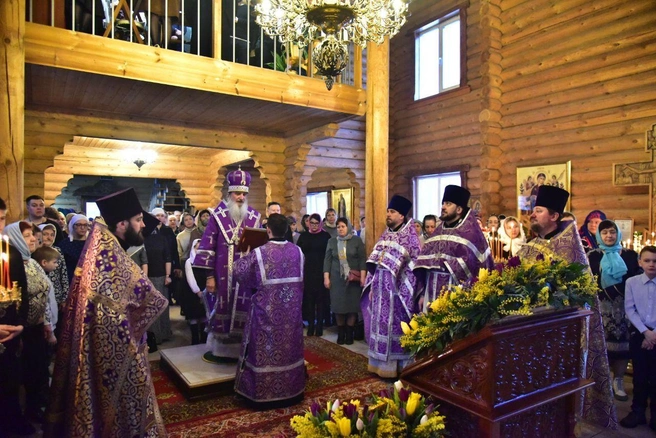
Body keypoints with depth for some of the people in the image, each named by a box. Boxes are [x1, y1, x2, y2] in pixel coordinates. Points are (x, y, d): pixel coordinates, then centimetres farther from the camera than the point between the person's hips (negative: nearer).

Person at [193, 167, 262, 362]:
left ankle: (241, 349, 20)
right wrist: (209, 275, -8)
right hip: (224, 274, -2)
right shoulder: (218, 216, -4)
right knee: (222, 309, 7)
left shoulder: (254, 217, 5)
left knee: (244, 310, 7)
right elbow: (208, 246, -5)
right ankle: (219, 349, 20)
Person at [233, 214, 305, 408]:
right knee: (289, 347, 15)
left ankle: (263, 394, 17)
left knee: (266, 350, 7)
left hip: (266, 310, -4)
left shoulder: (259, 252, -14)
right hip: (291, 309, 4)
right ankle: (291, 391, 28)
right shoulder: (297, 251, -3)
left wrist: (244, 257, 19)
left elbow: (238, 270, -1)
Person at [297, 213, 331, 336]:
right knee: (309, 298, 4)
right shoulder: (303, 236, 8)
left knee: (320, 298, 1)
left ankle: (319, 325, 9)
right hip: (307, 272, 2)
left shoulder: (326, 236, 1)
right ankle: (311, 325, 12)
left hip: (321, 272, -2)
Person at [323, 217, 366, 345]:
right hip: (337, 279, 2)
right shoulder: (332, 241, 6)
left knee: (352, 305, 1)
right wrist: (326, 278, -1)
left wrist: (363, 277, -10)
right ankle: (340, 333, 14)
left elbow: (362, 260, -3)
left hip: (353, 279, -1)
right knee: (338, 305, 2)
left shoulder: (356, 240, 0)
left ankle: (349, 334, 13)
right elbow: (327, 260, 5)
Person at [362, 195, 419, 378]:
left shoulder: (410, 236, -6)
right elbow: (374, 261, 14)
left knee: (396, 325, -1)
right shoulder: (386, 235, 13)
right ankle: (382, 363, 22)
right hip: (381, 287, 7)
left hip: (397, 287, -6)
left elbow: (411, 263, -12)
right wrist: (372, 285, 10)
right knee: (381, 324, 11)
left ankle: (397, 365, 10)